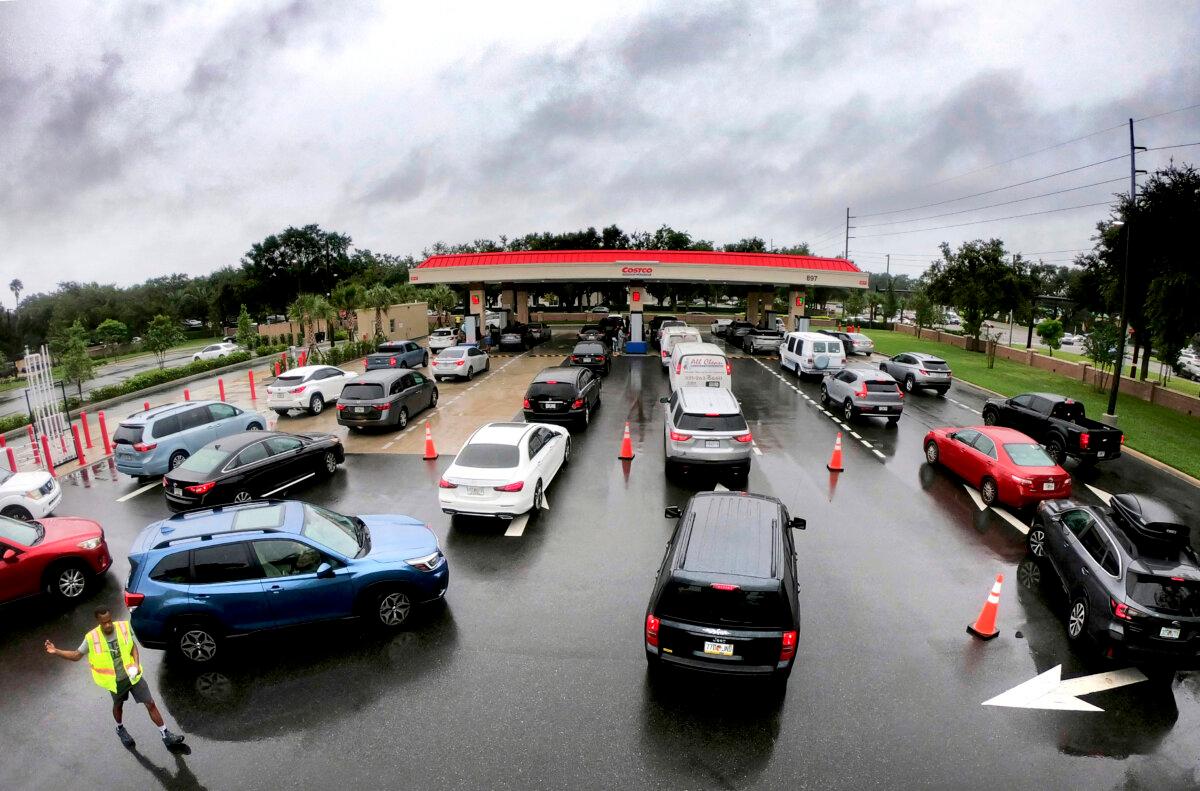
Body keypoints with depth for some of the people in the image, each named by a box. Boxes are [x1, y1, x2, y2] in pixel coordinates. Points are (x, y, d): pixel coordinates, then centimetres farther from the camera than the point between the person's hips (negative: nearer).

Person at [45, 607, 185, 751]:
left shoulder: (124, 626, -16)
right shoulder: (91, 638, -18)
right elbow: (76, 655, -3)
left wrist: (136, 664, -14)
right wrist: (56, 652, -17)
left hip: (133, 675, 0)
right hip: (115, 681, 0)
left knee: (150, 704, 2)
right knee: (118, 706, 26)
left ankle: (166, 736, 12)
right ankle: (120, 729, 58)